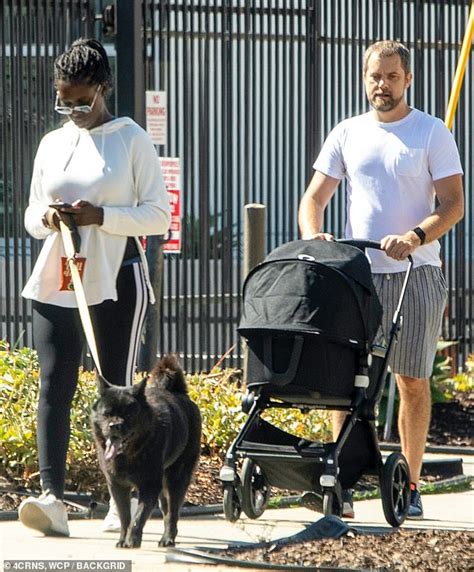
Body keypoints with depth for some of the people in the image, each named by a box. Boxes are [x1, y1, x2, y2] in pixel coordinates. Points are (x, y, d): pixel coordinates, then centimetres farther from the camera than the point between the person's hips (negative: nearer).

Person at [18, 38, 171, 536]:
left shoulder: (132, 140, 0)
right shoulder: (52, 144, 13)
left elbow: (159, 216, -3)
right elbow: (32, 216, 19)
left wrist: (101, 216, -16)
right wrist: (46, 219, -5)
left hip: (116, 281, -4)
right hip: (55, 281, 4)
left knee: (117, 386, 1)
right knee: (54, 383, -8)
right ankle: (52, 496, -15)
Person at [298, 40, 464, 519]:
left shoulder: (431, 133, 2)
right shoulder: (347, 134, 11)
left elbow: (453, 204, -4)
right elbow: (314, 197, 11)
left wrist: (415, 236, -21)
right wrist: (312, 236, -11)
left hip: (415, 275, -2)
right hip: (356, 274, 2)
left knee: (413, 382, 2)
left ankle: (410, 487, 7)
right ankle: (343, 484, -3)